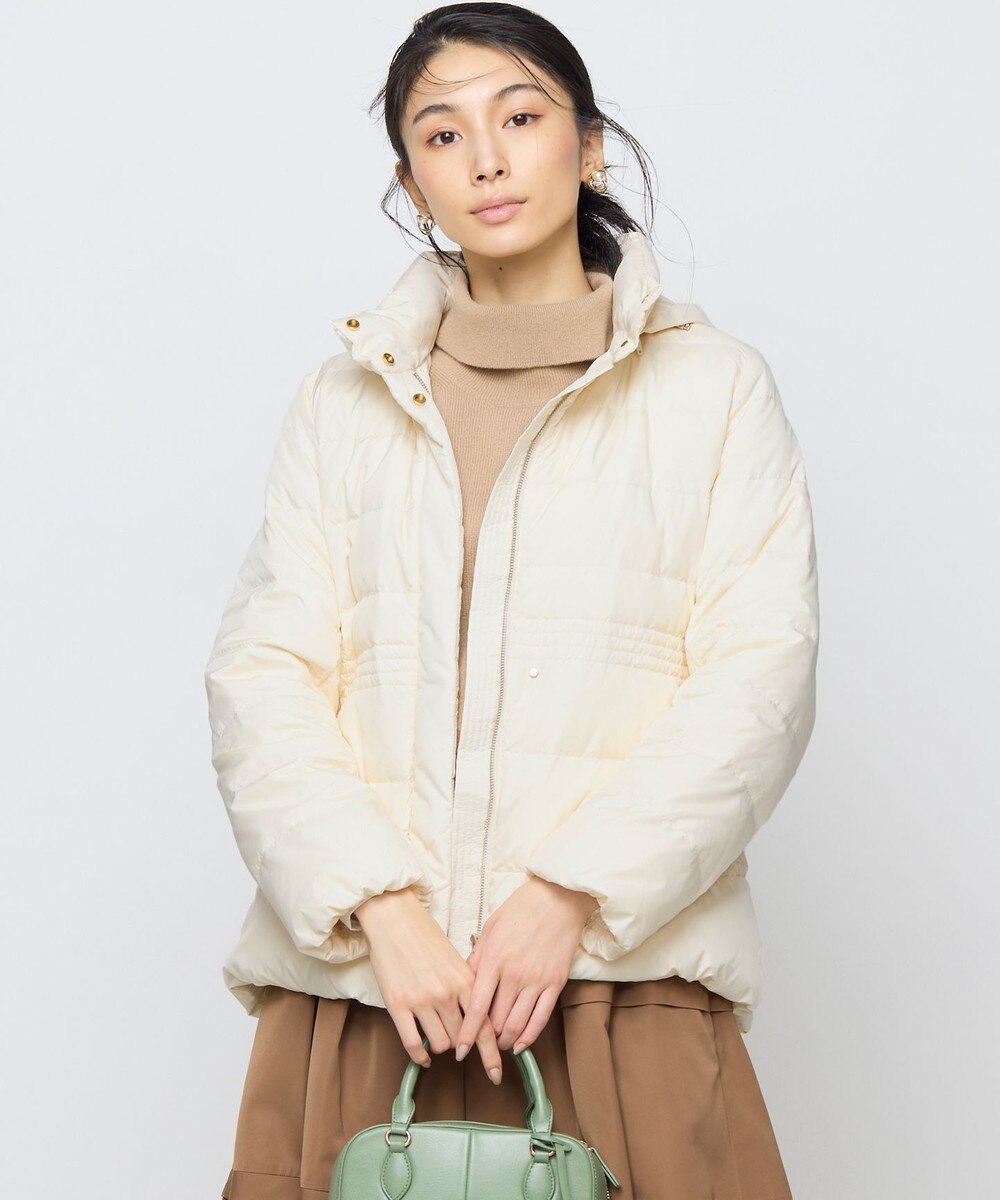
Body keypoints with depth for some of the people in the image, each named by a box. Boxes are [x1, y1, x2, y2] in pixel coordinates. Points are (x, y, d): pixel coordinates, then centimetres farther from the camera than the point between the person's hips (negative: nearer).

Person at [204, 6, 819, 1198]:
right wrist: (378, 907, -12)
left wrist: (573, 894, -13)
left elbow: (758, 677, -2)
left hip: (621, 968, -1)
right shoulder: (344, 400, 12)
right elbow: (260, 675, 3)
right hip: (362, 976, 2)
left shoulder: (714, 386, 7)